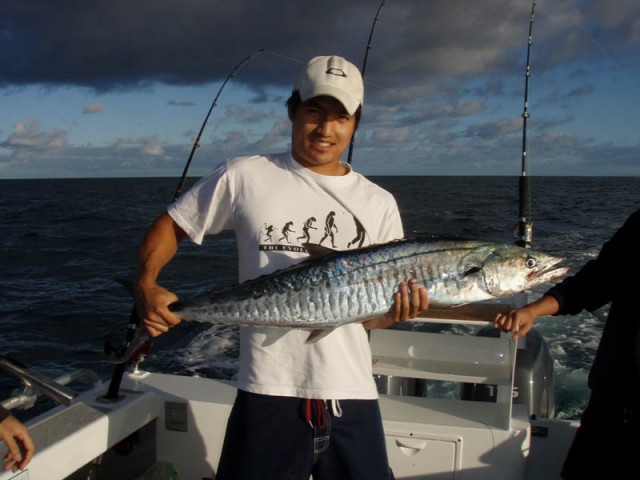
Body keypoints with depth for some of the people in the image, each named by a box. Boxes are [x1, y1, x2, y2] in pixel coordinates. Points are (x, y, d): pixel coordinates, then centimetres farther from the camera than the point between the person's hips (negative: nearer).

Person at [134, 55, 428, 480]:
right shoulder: (244, 177, 0)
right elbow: (171, 226, 8)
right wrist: (146, 286, -10)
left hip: (352, 394, 3)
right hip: (268, 392, -2)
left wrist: (396, 310, -15)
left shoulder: (379, 204, 6)